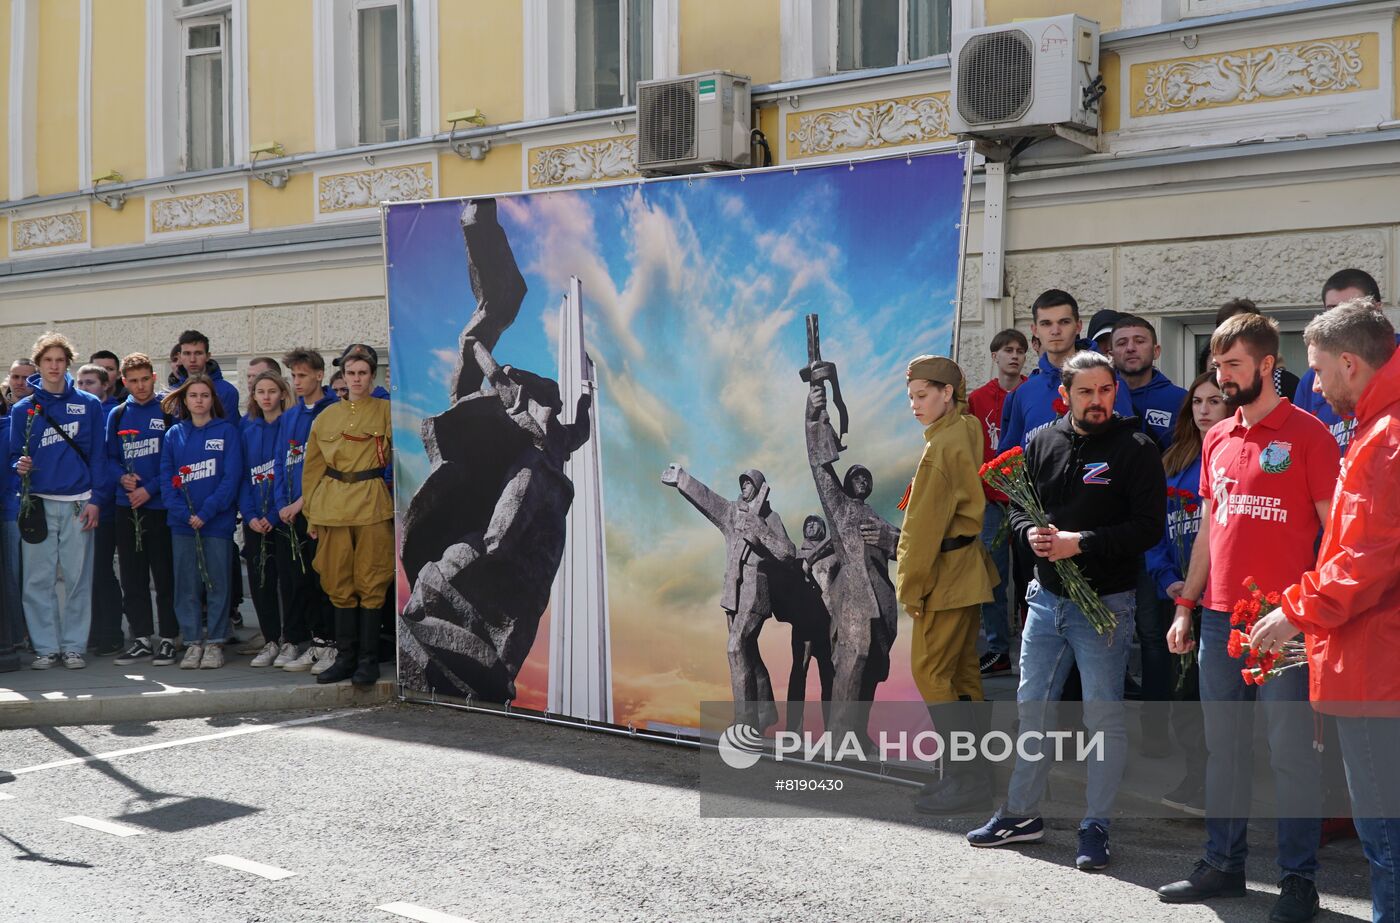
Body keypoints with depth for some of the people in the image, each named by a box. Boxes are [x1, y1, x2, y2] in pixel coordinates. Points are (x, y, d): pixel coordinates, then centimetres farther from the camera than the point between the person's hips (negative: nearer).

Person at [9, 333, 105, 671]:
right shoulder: (23, 409, 7)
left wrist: (95, 499, -4)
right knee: (39, 579, 1)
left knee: (78, 577, 2)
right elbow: (15, 454, 9)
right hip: (38, 503, 1)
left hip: (79, 503, -1)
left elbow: (98, 455, 4)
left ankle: (74, 646, 11)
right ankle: (45, 646, 10)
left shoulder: (89, 405, 5)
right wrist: (20, 467, -14)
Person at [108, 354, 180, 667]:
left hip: (160, 505, -4)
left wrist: (150, 489, -14)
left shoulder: (168, 412, -2)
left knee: (165, 574, -2)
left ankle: (169, 638, 6)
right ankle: (142, 638, 14)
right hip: (126, 506, 4)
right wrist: (122, 477, -8)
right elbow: (109, 458, 13)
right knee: (132, 576, 7)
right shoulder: (117, 415, 11)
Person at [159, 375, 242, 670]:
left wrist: (206, 512, -15)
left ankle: (215, 643, 10)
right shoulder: (174, 434, 9)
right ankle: (192, 642, 13)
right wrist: (184, 513, -11)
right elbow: (167, 477, 4)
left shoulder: (227, 431, 0)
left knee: (217, 582, 2)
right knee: (186, 584, 5)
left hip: (217, 521, -3)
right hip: (182, 523, 3)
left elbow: (232, 476, -7)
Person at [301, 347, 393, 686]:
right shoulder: (327, 416, 12)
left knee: (370, 585, -3)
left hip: (372, 503, -3)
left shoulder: (385, 411, 4)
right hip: (332, 505, 3)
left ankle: (368, 661, 2)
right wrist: (311, 514, 10)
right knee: (340, 585, 6)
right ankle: (345, 658, 14)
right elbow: (312, 468, 14)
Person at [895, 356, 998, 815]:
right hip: (968, 570, 10)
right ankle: (973, 773, 20)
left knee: (931, 673, -6)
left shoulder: (943, 446, -18)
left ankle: (968, 778, -5)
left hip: (947, 576, -10)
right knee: (962, 673, 14)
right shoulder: (969, 432, 11)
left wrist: (911, 586, -13)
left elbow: (924, 526, -18)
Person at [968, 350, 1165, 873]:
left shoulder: (1136, 448, -8)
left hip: (1105, 602, -5)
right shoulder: (1041, 444, 8)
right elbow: (1018, 508, 16)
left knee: (1104, 716, 0)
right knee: (1032, 707, 13)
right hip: (1046, 596, 5)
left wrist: (1083, 543, -20)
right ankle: (1021, 814, 25)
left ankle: (1095, 827, 11)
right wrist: (1031, 533, -7)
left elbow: (1149, 527, -14)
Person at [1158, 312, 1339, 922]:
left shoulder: (1307, 433, -5)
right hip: (1219, 618, 6)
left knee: (1291, 750, -1)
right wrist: (1185, 606, 14)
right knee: (1223, 746, 12)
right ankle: (1223, 865, 21)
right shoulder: (1217, 439, 13)